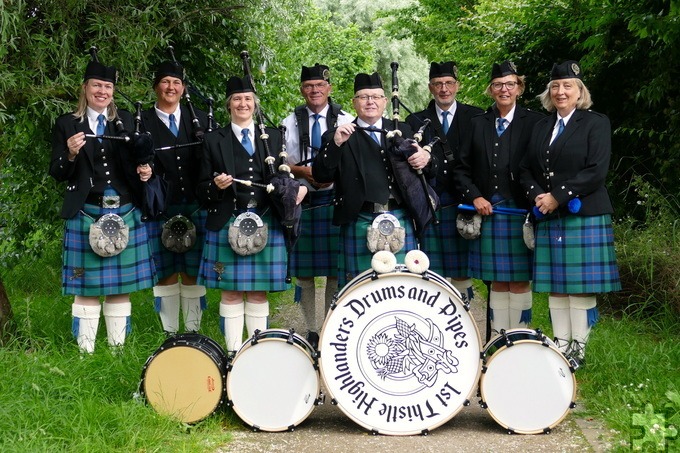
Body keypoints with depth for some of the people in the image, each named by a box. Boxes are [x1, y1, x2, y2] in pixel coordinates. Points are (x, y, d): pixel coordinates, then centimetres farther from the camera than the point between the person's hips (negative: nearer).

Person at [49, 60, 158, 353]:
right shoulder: (66, 124, 3)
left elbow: (139, 161, 19)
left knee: (121, 284, 8)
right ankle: (86, 349, 9)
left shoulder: (126, 121, 11)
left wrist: (146, 172, -4)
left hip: (125, 214, 3)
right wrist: (71, 154, -20)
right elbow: (57, 174, 0)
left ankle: (118, 347, 18)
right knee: (88, 285, 1)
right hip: (86, 215, -3)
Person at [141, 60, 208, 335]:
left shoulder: (200, 119, 12)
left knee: (193, 272, 5)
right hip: (159, 209, -2)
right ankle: (169, 333, 11)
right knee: (166, 273, 2)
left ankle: (194, 330, 14)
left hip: (195, 208, 2)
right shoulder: (142, 123, 5)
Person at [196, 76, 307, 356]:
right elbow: (202, 190, 6)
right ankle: (232, 353, 9)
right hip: (228, 224, -1)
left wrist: (298, 188, -5)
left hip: (265, 224, 2)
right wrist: (216, 186, -16)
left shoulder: (273, 136, 11)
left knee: (259, 291, 7)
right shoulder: (214, 140, 5)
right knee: (231, 292, 1)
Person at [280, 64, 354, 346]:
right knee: (304, 270, 5)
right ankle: (311, 330, 17)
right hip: (301, 203, 1)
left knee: (336, 270, 2)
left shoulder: (346, 121, 4)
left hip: (336, 203, -1)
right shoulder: (290, 123, 7)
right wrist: (301, 171, -11)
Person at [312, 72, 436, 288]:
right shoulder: (337, 136, 7)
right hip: (359, 222, -2)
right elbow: (320, 176, -3)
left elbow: (430, 172, 18)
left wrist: (426, 159, -5)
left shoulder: (402, 132, 16)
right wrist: (336, 144, -17)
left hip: (400, 221, 3)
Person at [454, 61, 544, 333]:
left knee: (519, 280, 1)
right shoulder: (478, 124, 11)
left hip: (520, 211, -3)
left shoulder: (534, 123, 1)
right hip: (487, 211, 3)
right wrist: (474, 197, -3)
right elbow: (462, 169, 10)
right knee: (497, 281, 8)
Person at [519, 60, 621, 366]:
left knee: (581, 285, -2)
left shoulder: (596, 123, 0)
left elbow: (597, 171, -11)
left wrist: (558, 197, -14)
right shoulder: (541, 127, 16)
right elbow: (526, 169, 14)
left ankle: (578, 349, 6)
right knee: (555, 285, 7)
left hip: (584, 215, -5)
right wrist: (537, 196, -7)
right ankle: (560, 346, 14)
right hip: (548, 219, 5)